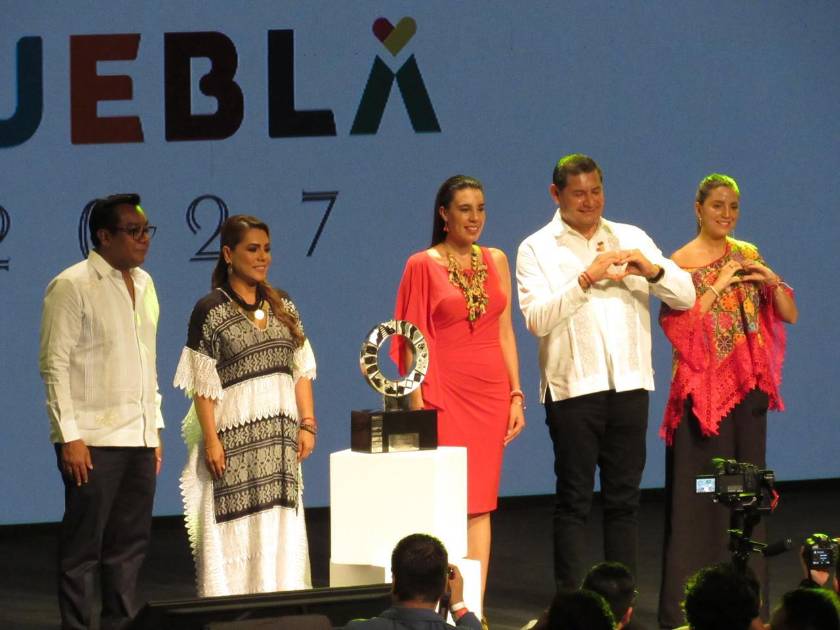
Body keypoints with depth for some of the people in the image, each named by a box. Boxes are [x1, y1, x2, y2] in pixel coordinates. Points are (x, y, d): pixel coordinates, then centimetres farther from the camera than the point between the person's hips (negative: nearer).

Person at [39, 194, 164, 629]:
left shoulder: (143, 284, 15)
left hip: (138, 439, 7)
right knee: (83, 546, -3)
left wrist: (154, 429, 16)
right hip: (92, 440, -7)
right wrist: (70, 437, -15)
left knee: (130, 544, 9)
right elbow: (55, 364, -10)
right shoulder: (72, 286, -7)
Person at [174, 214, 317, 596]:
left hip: (281, 439, 5)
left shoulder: (282, 307, 13)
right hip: (234, 438, -5)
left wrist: (307, 424, 4)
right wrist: (211, 440, -13)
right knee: (234, 535, -6)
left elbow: (301, 370, 14)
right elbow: (202, 383, -7)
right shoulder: (211, 311, -4)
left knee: (282, 534, 4)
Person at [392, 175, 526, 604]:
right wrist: (419, 404, -11)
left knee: (480, 503, 4)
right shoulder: (423, 265, -2)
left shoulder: (495, 261, 11)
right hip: (446, 393, -4)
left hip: (490, 392, 4)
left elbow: (505, 331, 12)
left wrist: (516, 395, 6)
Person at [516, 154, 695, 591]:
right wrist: (586, 279, -21)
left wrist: (652, 270, -10)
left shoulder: (632, 239, 13)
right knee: (574, 499, -1)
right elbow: (537, 319, -12)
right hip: (573, 387, -3)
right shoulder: (537, 250, 2)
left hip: (629, 385, 3)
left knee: (624, 497, 6)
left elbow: (685, 296, 9)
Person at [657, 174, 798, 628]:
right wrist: (718, 287, -16)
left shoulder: (747, 256, 10)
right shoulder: (681, 262, -4)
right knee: (699, 493, -6)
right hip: (702, 389, -5)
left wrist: (772, 281, -8)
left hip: (746, 388, 5)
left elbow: (789, 315, 9)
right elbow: (675, 326, -14)